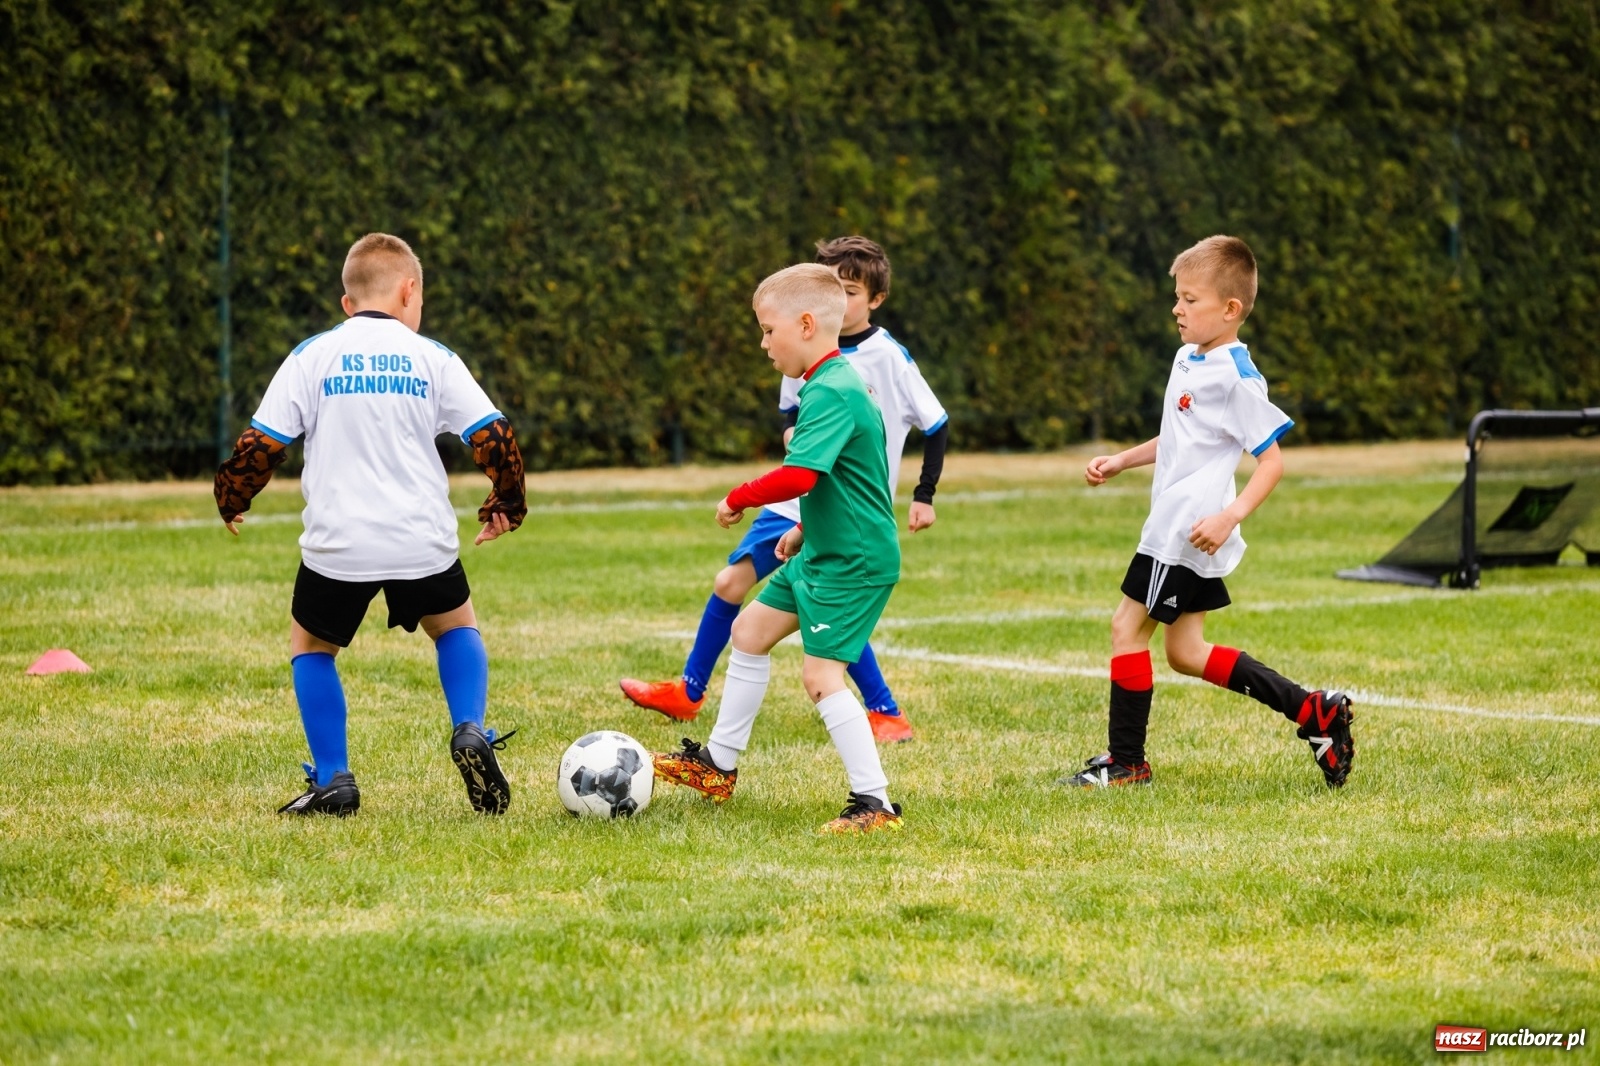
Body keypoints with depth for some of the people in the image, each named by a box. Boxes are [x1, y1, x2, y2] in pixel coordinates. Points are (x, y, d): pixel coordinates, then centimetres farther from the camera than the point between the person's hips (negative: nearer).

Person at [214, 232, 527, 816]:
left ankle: (332, 780, 10)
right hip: (423, 541, 1)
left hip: (337, 545, -1)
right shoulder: (433, 358, 5)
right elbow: (494, 436, 1)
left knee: (311, 647, 21)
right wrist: (506, 505, 17)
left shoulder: (312, 357, 3)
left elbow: (260, 444, -2)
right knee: (455, 626, 26)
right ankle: (471, 733, 1)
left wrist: (231, 499, 16)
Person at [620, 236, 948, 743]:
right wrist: (792, 432, -2)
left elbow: (936, 425, -7)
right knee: (731, 581, 5)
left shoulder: (890, 358, -12)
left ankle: (887, 716, -2)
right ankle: (688, 692, 21)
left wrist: (924, 496, -9)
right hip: (796, 498, 6)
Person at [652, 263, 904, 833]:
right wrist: (806, 528, 25)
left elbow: (799, 476, -33)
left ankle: (874, 804, -12)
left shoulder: (831, 393, -22)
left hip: (854, 561, -11)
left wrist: (738, 499, -19)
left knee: (821, 674, -15)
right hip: (824, 551, 11)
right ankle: (717, 764, 31)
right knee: (750, 630, 19)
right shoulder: (838, 383, 11)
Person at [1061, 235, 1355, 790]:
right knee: (1185, 650, 12)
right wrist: (1120, 462, 22)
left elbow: (1271, 458, -16)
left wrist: (1230, 516, -26)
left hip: (1190, 531, -10)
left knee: (1127, 627, -3)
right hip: (1171, 528, 10)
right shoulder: (1188, 360, 13)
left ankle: (1125, 762, 7)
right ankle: (1314, 711, 14)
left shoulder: (1237, 377, -16)